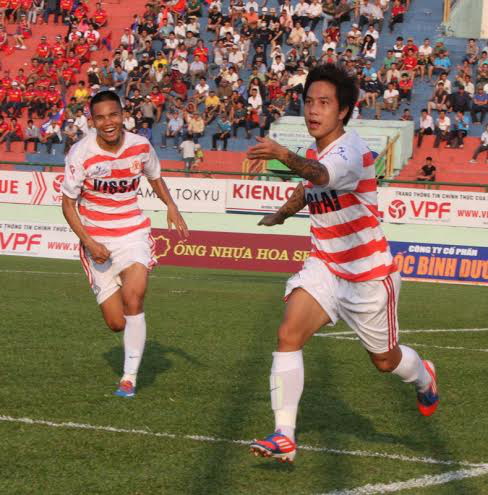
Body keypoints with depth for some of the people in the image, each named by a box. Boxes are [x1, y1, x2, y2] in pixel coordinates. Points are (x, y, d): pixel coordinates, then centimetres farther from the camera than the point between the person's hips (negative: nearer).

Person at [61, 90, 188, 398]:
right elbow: (68, 203, -4)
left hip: (134, 233, 0)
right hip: (97, 241, 0)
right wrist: (88, 242, -16)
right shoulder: (81, 153, -12)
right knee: (116, 323, -2)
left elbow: (155, 178, 16)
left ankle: (130, 376, -13)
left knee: (133, 297, -26)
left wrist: (171, 206, -2)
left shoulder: (140, 146, -5)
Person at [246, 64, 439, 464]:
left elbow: (322, 175, -50)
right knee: (289, 333, -19)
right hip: (325, 266, 6)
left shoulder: (351, 150, -24)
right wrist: (282, 213, 24)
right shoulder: (315, 154, 0)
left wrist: (284, 155, -67)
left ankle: (424, 376, 51)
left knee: (385, 360, 14)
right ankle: (284, 437, -19)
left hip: (369, 273, -5)